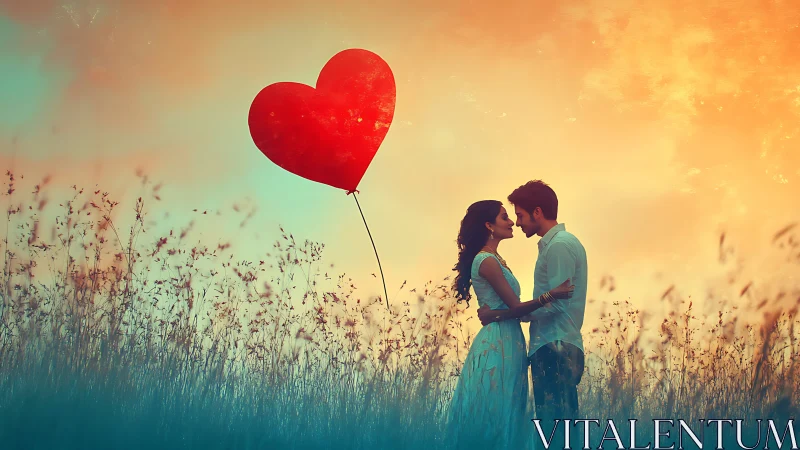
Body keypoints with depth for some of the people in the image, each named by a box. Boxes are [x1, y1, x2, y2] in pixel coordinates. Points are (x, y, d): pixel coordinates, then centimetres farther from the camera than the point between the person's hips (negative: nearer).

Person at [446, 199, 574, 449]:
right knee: (497, 412, -4)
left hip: (504, 341, 10)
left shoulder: (493, 259, 16)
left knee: (502, 411, 11)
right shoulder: (487, 261, -15)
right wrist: (550, 295, -29)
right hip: (499, 342, -10)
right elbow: (514, 307, -19)